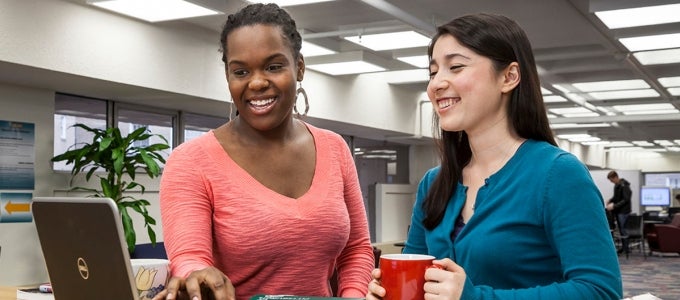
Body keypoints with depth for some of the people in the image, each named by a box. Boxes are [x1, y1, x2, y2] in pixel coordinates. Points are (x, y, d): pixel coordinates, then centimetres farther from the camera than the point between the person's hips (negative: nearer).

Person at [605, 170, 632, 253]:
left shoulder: (624, 186, -16)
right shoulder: (616, 185, 10)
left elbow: (626, 200, -20)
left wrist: (614, 206, -23)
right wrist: (610, 201, 3)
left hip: (624, 211, -8)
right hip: (618, 211, 8)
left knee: (623, 229, -4)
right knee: (620, 229, 11)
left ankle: (626, 248, 3)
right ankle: (623, 247, 17)